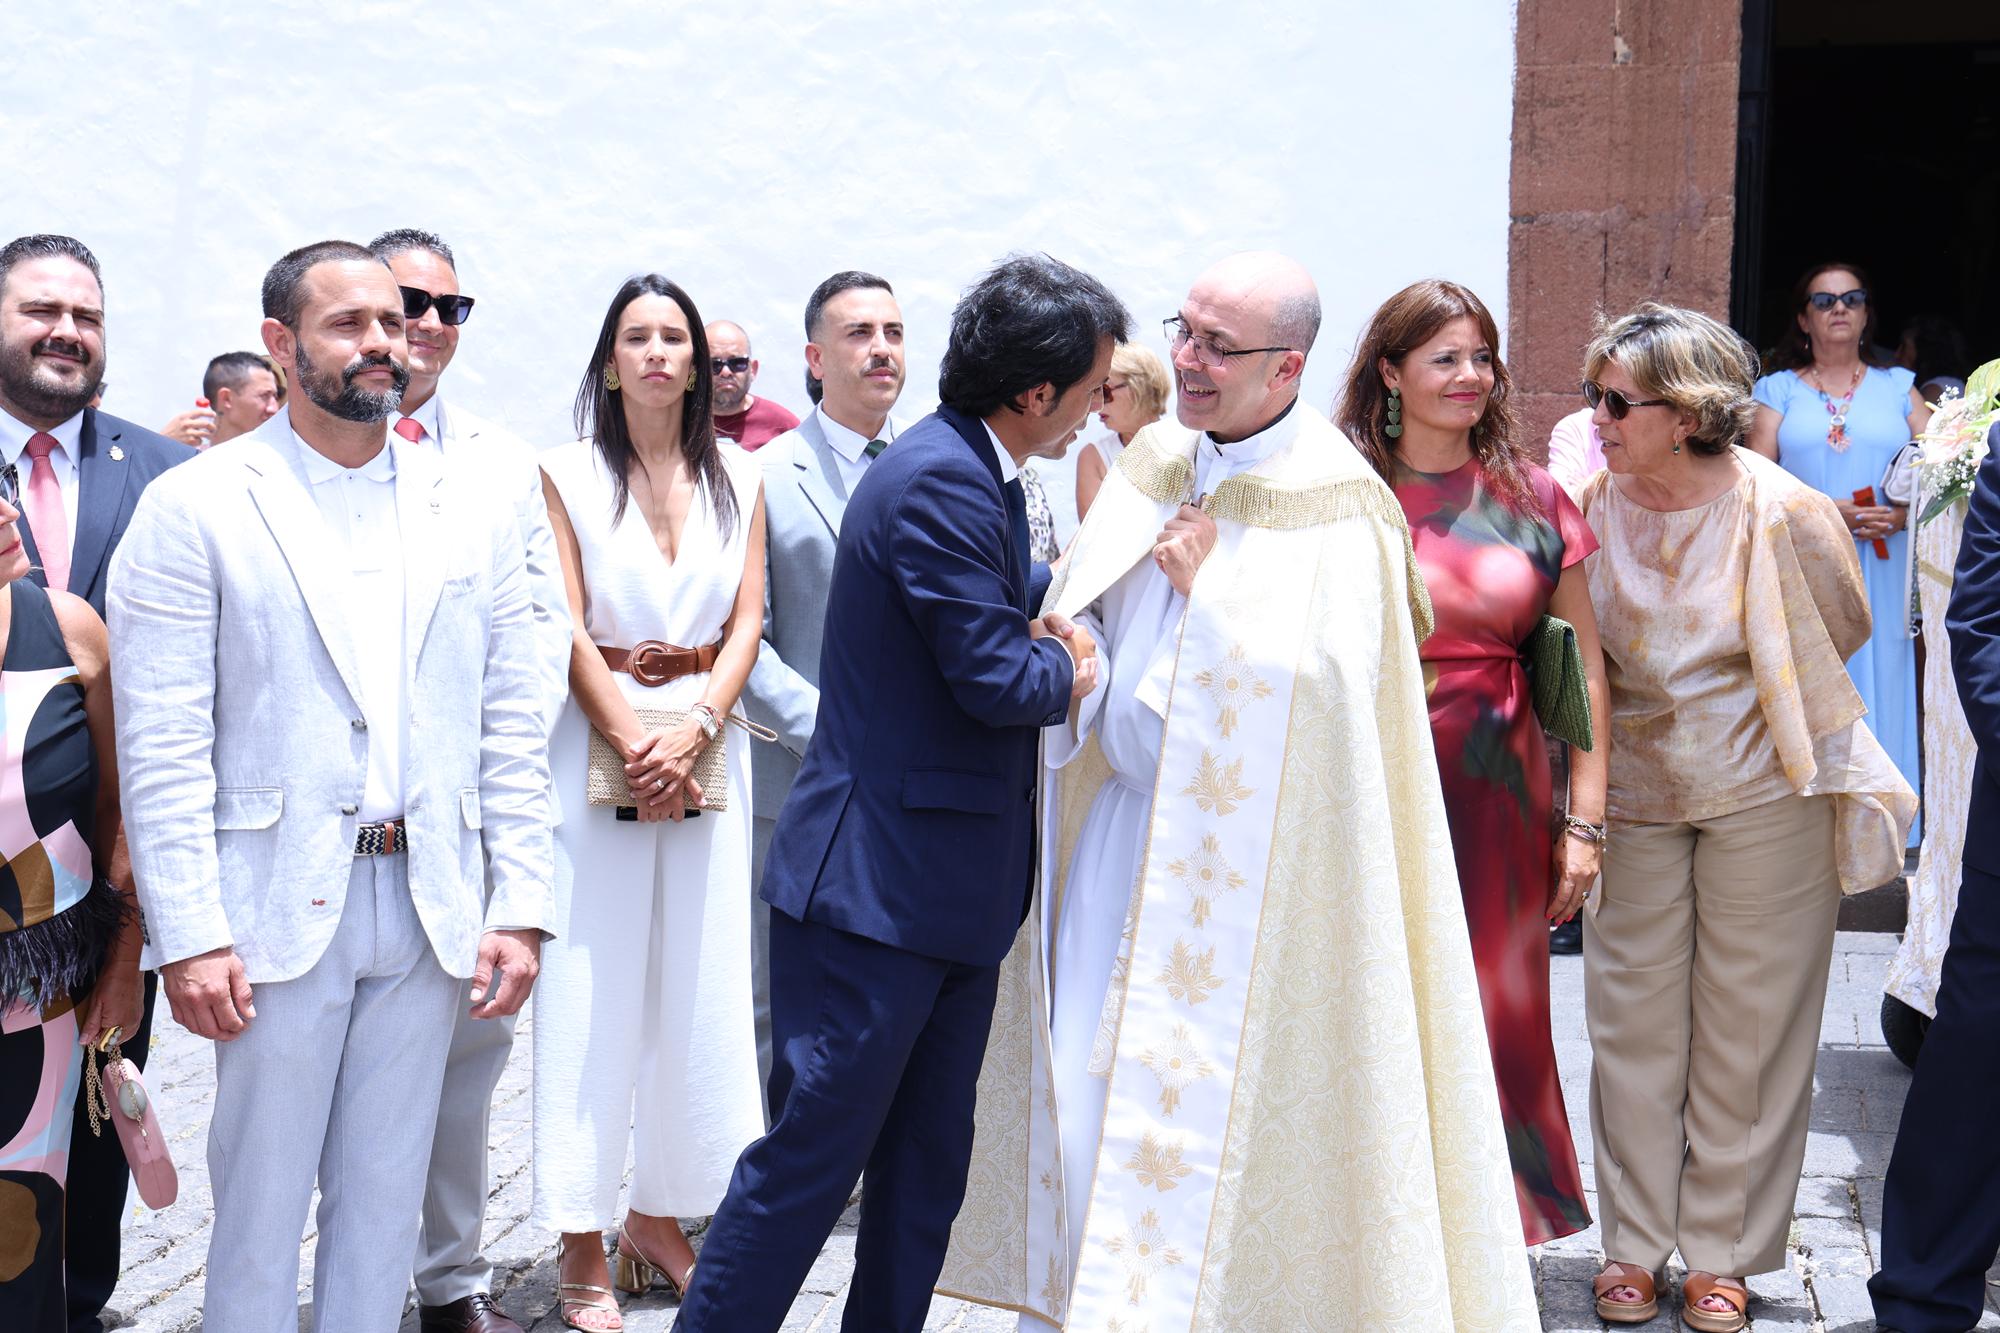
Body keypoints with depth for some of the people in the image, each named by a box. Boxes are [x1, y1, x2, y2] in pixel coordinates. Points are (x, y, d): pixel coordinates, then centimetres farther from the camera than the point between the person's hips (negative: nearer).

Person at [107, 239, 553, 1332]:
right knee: (260, 1197, 6)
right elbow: (160, 743, -7)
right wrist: (189, 936, -12)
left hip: (432, 908, 3)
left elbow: (510, 723, 8)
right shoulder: (194, 507, -3)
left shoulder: (470, 509, 9)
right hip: (276, 907, -3)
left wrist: (520, 908, 2)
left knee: (387, 1195, 13)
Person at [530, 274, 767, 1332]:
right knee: (591, 989, -2)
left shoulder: (737, 479, 10)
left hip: (706, 743, 3)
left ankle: (660, 1219, 18)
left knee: (698, 986, 5)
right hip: (596, 739, -3)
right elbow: (568, 629, -5)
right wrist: (634, 743, -15)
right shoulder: (567, 473, 2)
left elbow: (746, 625, 4)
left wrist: (692, 728, -11)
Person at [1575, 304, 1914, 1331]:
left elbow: (1842, 632, 4)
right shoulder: (1593, 498, -5)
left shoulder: (1780, 511, -13)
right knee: (1633, 1024, 7)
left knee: (1748, 1030, 7)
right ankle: (1634, 1243, 22)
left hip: (1760, 795, -2)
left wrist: (1733, 705, 8)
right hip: (1633, 793, 3)